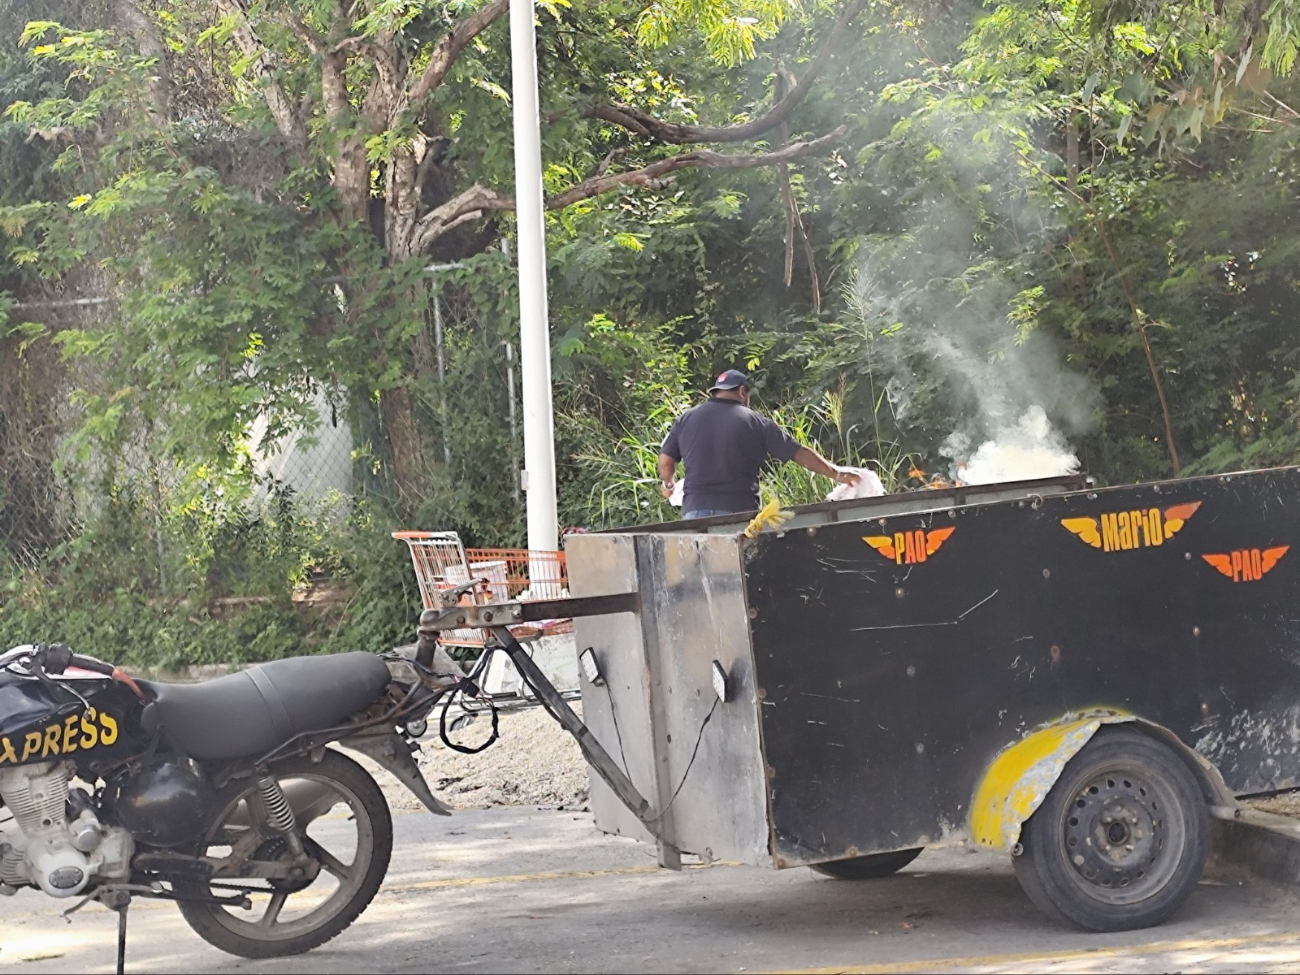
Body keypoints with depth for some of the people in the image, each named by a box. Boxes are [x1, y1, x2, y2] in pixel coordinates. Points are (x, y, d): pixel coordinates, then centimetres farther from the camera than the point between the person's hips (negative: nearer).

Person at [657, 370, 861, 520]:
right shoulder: (754, 422, 1)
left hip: (695, 509, 2)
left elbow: (666, 461, 8)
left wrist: (668, 483, 30)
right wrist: (836, 474, 10)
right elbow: (800, 453, 2)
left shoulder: (686, 419, 8)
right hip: (739, 511, -2)